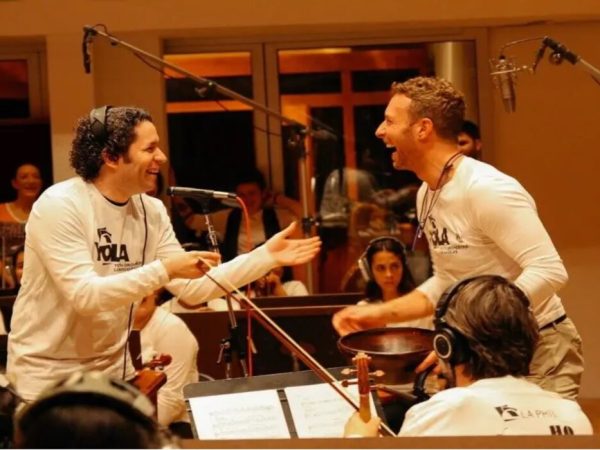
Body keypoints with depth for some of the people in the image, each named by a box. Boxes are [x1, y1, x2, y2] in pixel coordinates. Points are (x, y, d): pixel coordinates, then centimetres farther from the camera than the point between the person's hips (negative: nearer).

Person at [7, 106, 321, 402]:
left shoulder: (151, 211, 1)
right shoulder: (60, 206, -19)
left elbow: (193, 289, -1)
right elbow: (84, 295, -29)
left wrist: (266, 256, -8)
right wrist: (164, 270, -34)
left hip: (113, 372, 6)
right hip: (47, 378, -6)